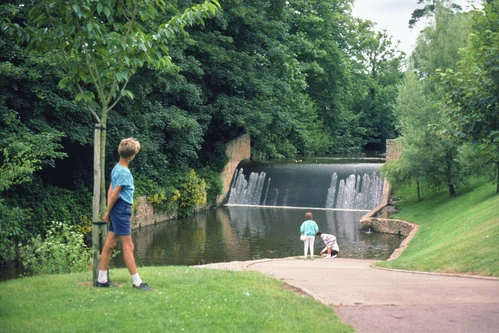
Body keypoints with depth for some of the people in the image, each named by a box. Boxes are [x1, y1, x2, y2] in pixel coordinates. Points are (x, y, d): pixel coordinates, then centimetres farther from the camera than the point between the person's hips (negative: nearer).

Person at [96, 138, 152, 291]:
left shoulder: (117, 168, 11)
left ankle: (102, 279, 17)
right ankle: (137, 282, 2)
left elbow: (111, 191, 12)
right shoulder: (124, 172, -17)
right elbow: (114, 194, -17)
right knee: (128, 246, -4)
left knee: (110, 244, 11)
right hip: (121, 210, -9)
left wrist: (109, 212, 11)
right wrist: (108, 212, -6)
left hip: (118, 210, 9)